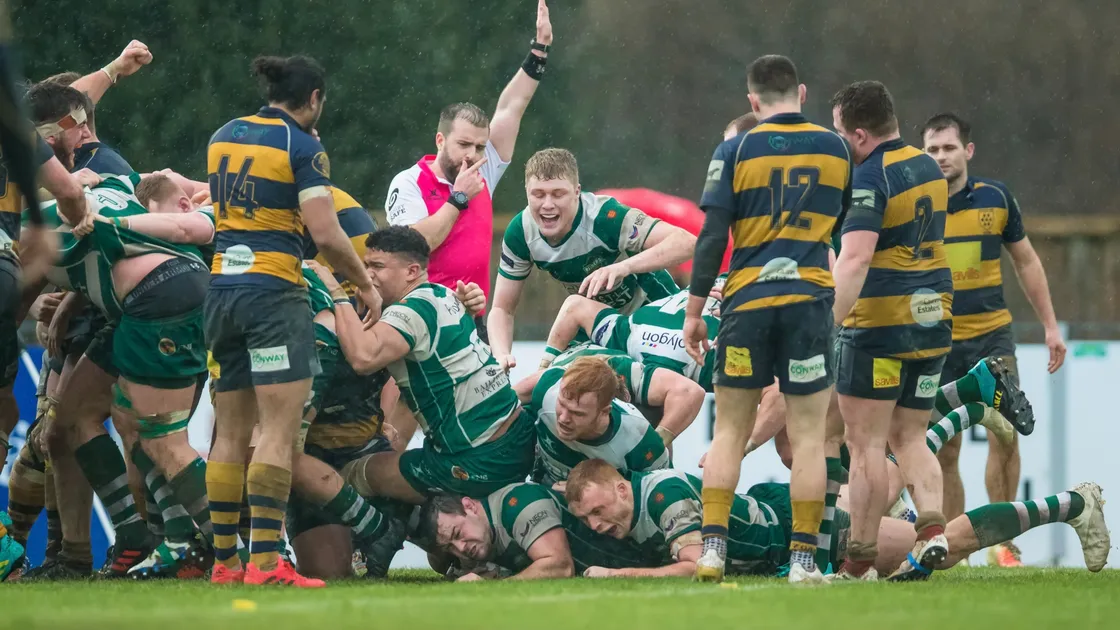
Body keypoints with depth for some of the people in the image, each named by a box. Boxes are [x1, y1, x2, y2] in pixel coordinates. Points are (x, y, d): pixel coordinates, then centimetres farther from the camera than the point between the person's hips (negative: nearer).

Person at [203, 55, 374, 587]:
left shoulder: (222, 138, 12)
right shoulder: (302, 148, -8)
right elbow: (325, 233, -15)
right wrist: (364, 283, -2)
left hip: (222, 290, 7)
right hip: (274, 293, -7)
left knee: (231, 433, 10)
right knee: (279, 432, -9)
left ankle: (224, 560, 10)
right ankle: (266, 560, -17)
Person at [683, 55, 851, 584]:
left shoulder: (735, 152, -1)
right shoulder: (834, 149, 5)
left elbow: (711, 236, -4)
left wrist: (694, 312, 1)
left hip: (746, 301, -1)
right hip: (810, 299, 1)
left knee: (729, 433, 8)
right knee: (808, 436, 2)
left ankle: (712, 547, 0)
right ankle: (803, 556, -2)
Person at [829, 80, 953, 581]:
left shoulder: (868, 179, -16)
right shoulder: (929, 169, 10)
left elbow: (855, 259, -26)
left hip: (879, 326, -8)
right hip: (933, 321, 8)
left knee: (865, 442, -1)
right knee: (909, 438, 15)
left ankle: (859, 559, 1)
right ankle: (932, 529, -5)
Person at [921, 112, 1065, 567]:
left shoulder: (996, 199, 1)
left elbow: (1026, 262, 13)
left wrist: (1050, 325, 12)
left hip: (992, 336, 0)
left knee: (1006, 435, -12)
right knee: (944, 452, -1)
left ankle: (1000, 541, -1)